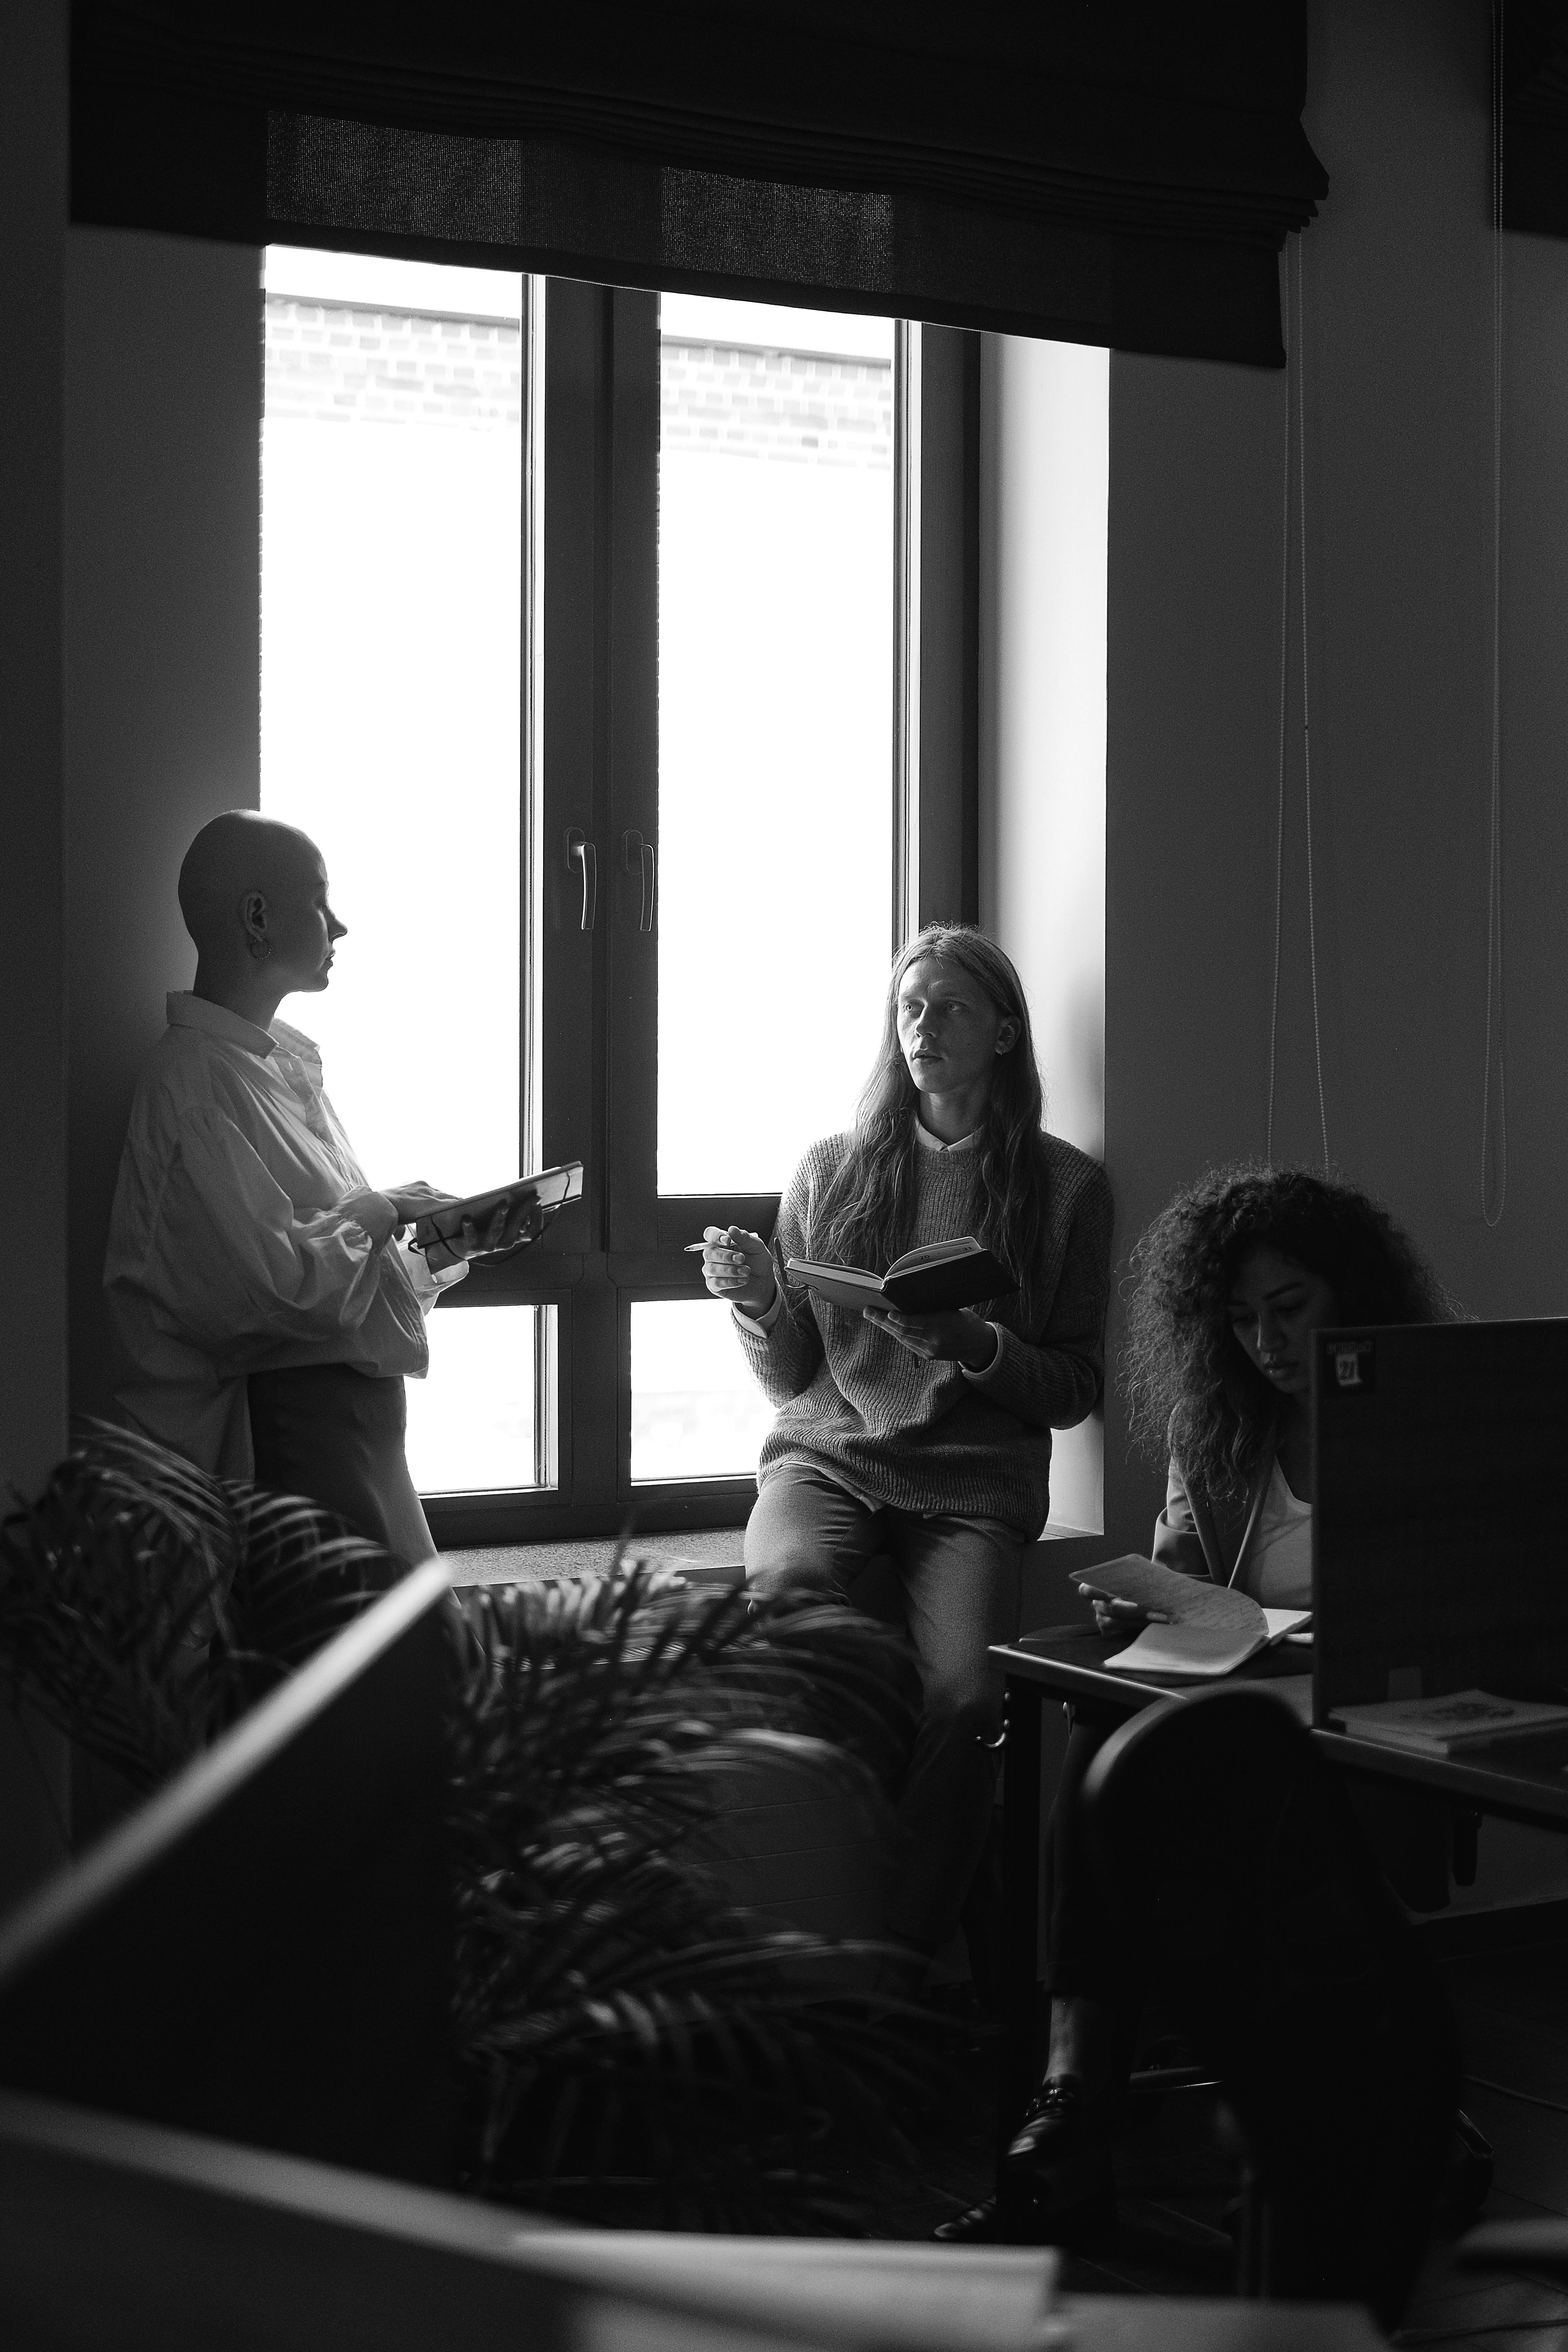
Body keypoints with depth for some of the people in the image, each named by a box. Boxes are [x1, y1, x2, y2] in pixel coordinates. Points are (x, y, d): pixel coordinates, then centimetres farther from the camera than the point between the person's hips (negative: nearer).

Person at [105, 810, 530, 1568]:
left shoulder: (283, 1062, 16)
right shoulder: (197, 1083, -14)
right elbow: (285, 1279, -23)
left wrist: (448, 1246, 5)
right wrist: (380, 1212, -8)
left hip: (357, 1399, 9)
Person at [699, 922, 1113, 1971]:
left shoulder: (1066, 1185, 9)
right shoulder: (833, 1170, 15)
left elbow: (1077, 1390, 8)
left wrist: (976, 1346, -10)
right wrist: (757, 1304, -4)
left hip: (975, 1480, -1)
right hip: (828, 1452, 1)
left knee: (963, 1697, -30)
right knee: (785, 1589, -34)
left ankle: (903, 1961, -14)